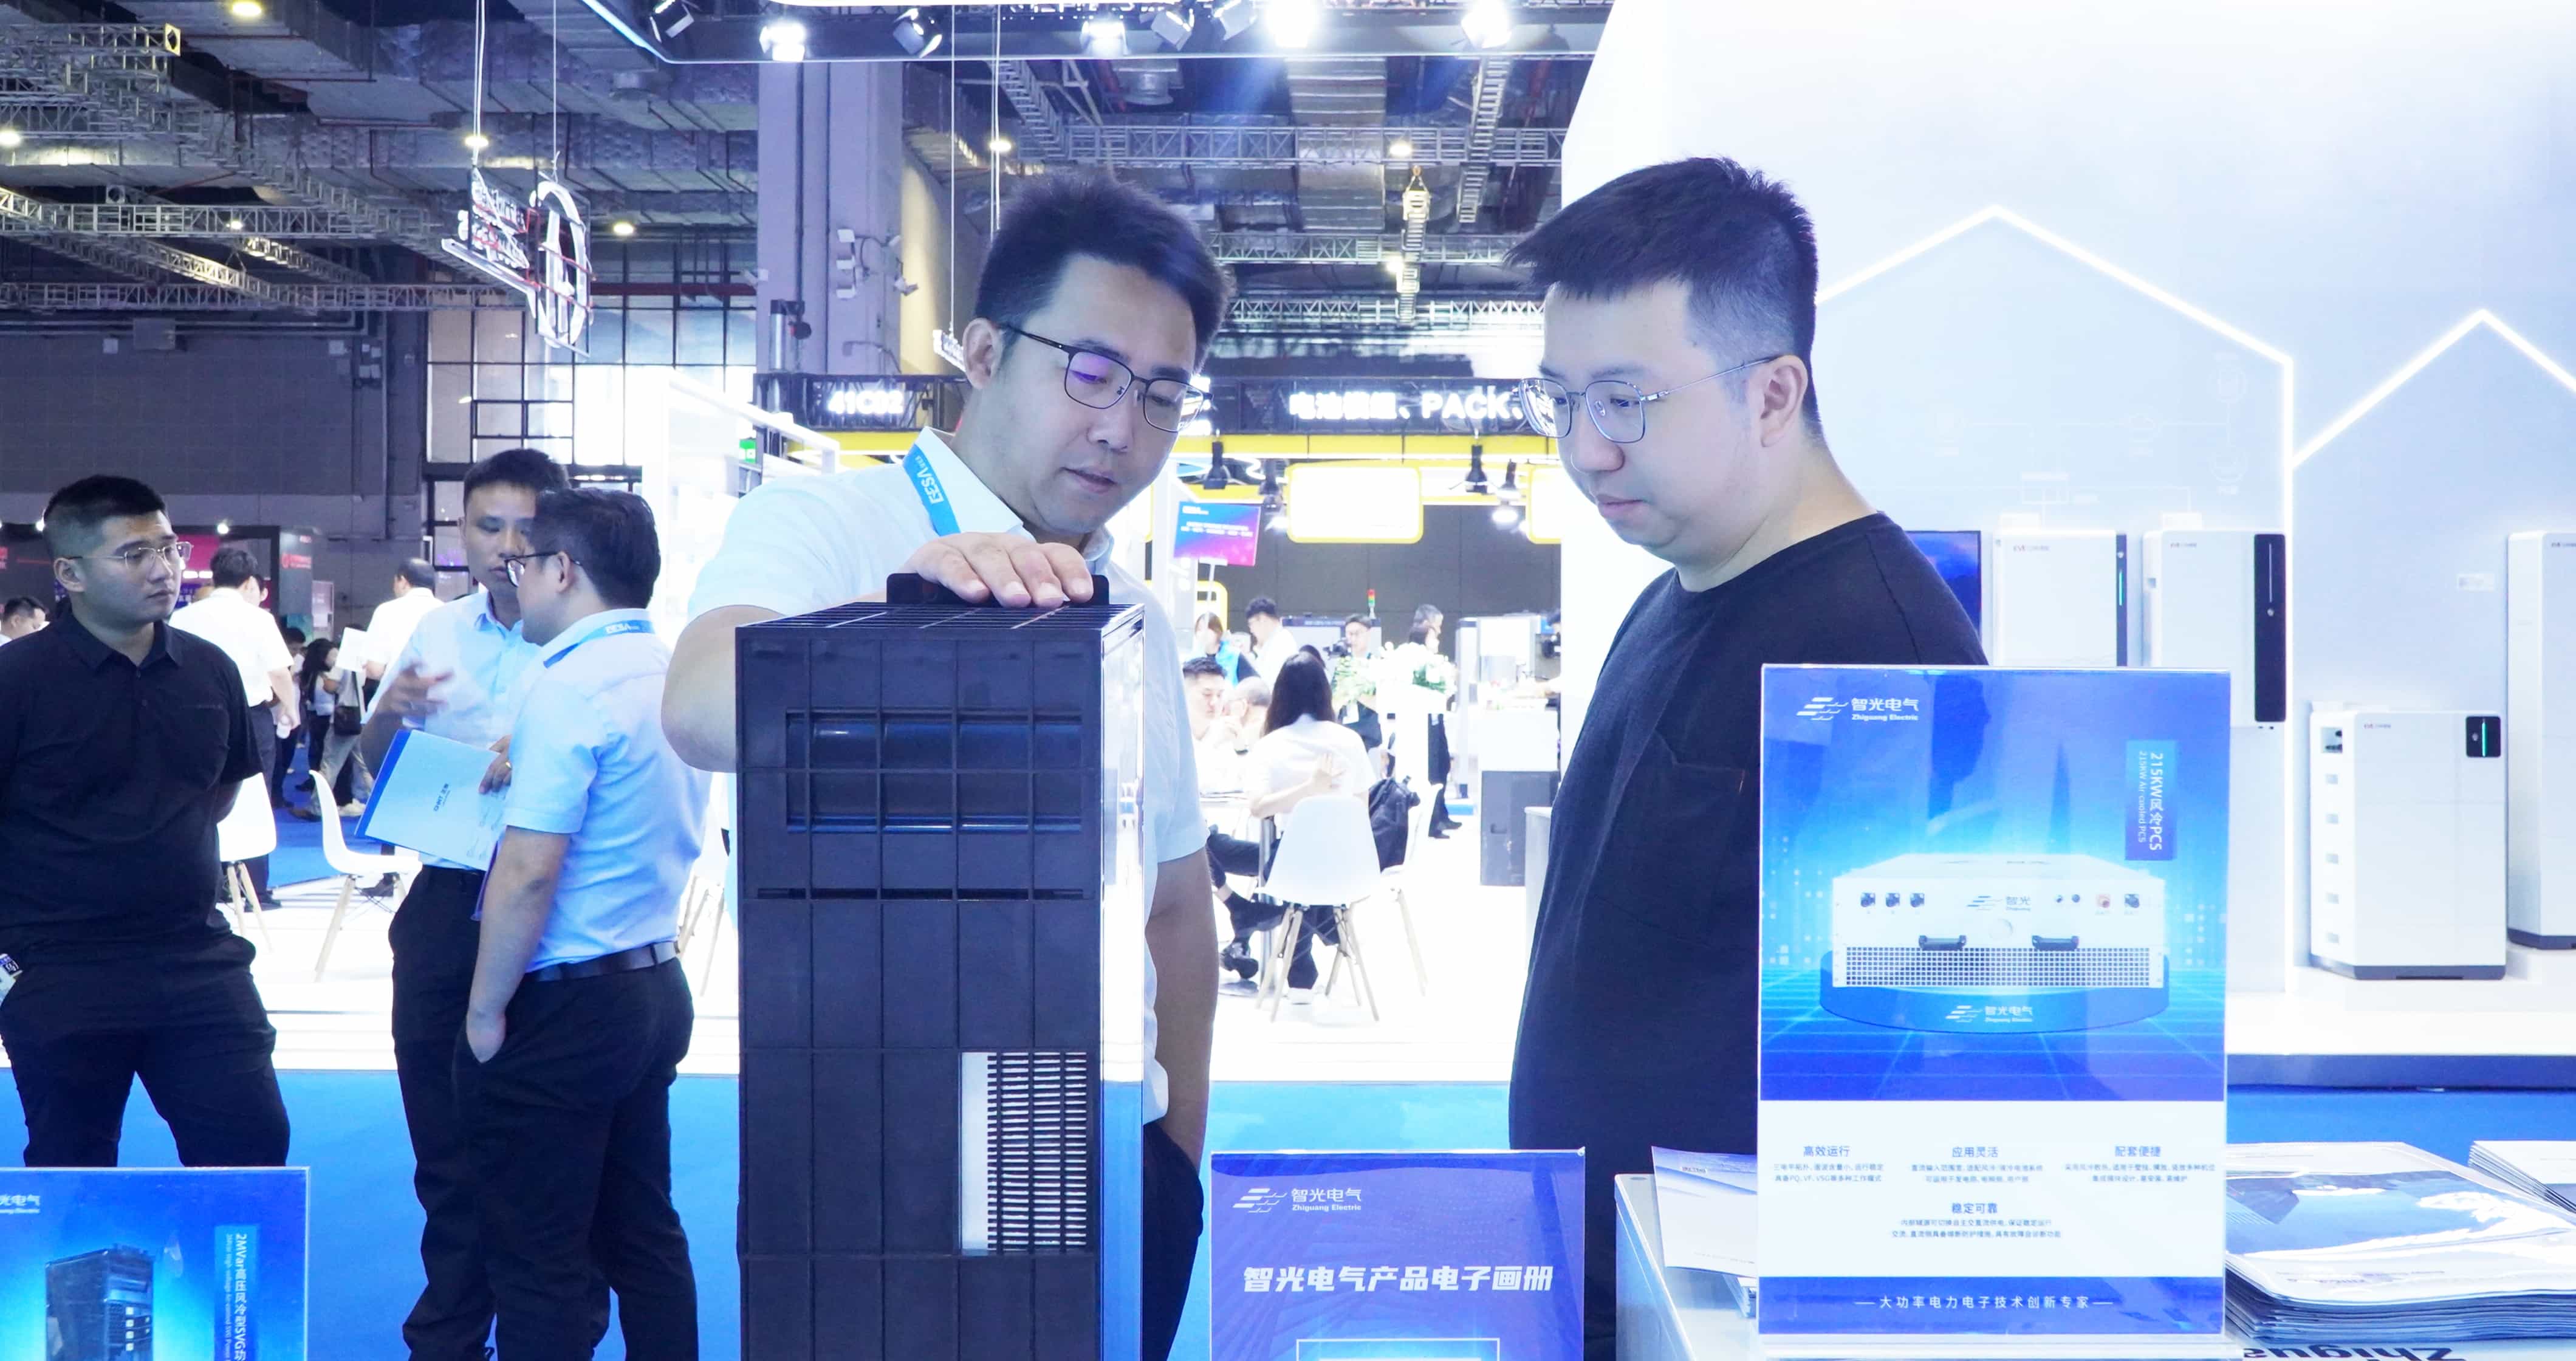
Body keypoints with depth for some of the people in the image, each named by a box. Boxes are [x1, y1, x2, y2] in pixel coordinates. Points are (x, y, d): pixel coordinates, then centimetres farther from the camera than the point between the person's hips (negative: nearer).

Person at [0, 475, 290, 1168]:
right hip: (62, 979, -3)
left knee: (253, 1144, 6)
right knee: (72, 1178, 11)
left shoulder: (209, 668, 4)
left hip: (198, 963, 4)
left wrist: (160, 851, 10)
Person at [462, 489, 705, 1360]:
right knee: (644, 1236, 17)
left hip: (567, 1005, -8)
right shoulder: (676, 673, 7)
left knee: (539, 1263, 2)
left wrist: (486, 1011, -13)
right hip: (655, 987, 8)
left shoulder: (571, 688, -18)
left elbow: (528, 874, -22)